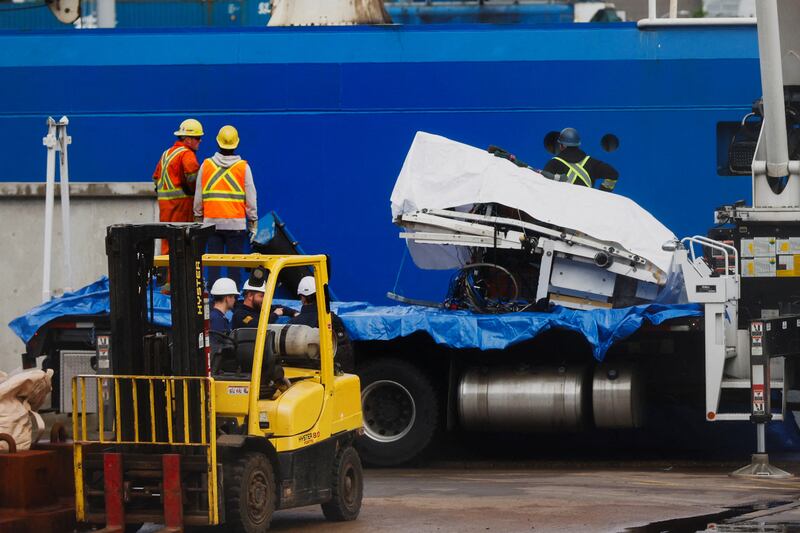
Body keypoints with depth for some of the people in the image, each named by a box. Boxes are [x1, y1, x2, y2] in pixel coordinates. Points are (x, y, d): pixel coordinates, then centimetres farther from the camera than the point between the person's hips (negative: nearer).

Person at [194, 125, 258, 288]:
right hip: (236, 222, -2)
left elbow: (198, 196, 9)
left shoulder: (206, 165, 4)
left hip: (212, 221, 2)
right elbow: (251, 198, 1)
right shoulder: (243, 167, -2)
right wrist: (253, 221, 9)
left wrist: (198, 217, 19)